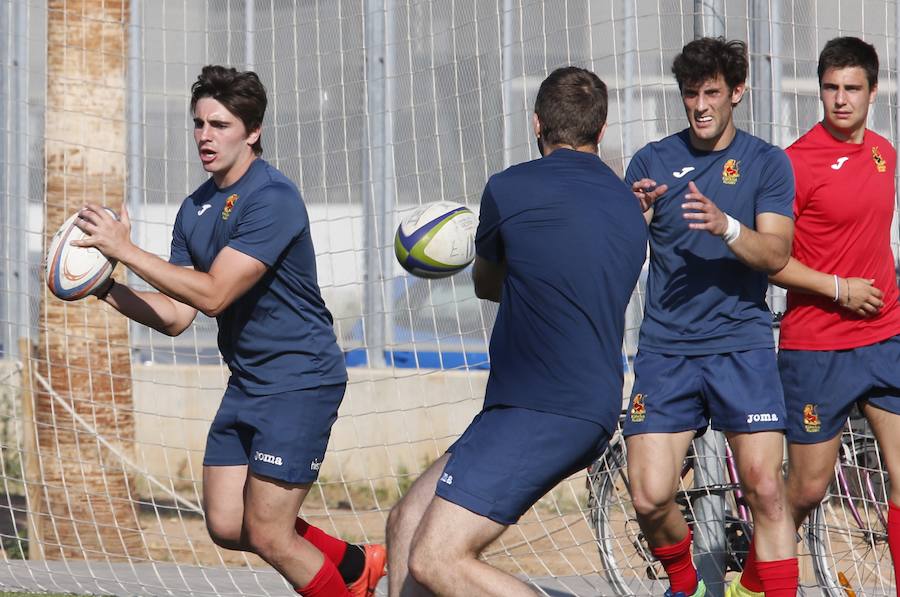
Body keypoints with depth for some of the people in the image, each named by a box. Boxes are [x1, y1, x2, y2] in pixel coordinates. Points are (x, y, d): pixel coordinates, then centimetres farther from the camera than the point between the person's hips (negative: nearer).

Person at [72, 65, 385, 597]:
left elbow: (212, 294, -25)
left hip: (300, 379, -9)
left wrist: (126, 249, -24)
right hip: (247, 384, 9)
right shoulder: (196, 209, 7)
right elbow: (177, 315, 6)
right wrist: (105, 288, -8)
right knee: (227, 528, 9)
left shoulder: (272, 198, -20)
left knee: (266, 536, -9)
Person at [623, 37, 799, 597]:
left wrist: (726, 226, -25)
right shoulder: (652, 161, 8)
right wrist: (634, 215, -16)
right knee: (650, 497, -8)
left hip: (742, 345, -1)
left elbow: (776, 253, -5)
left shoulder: (767, 162, 6)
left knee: (765, 486, -14)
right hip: (666, 347, 1)